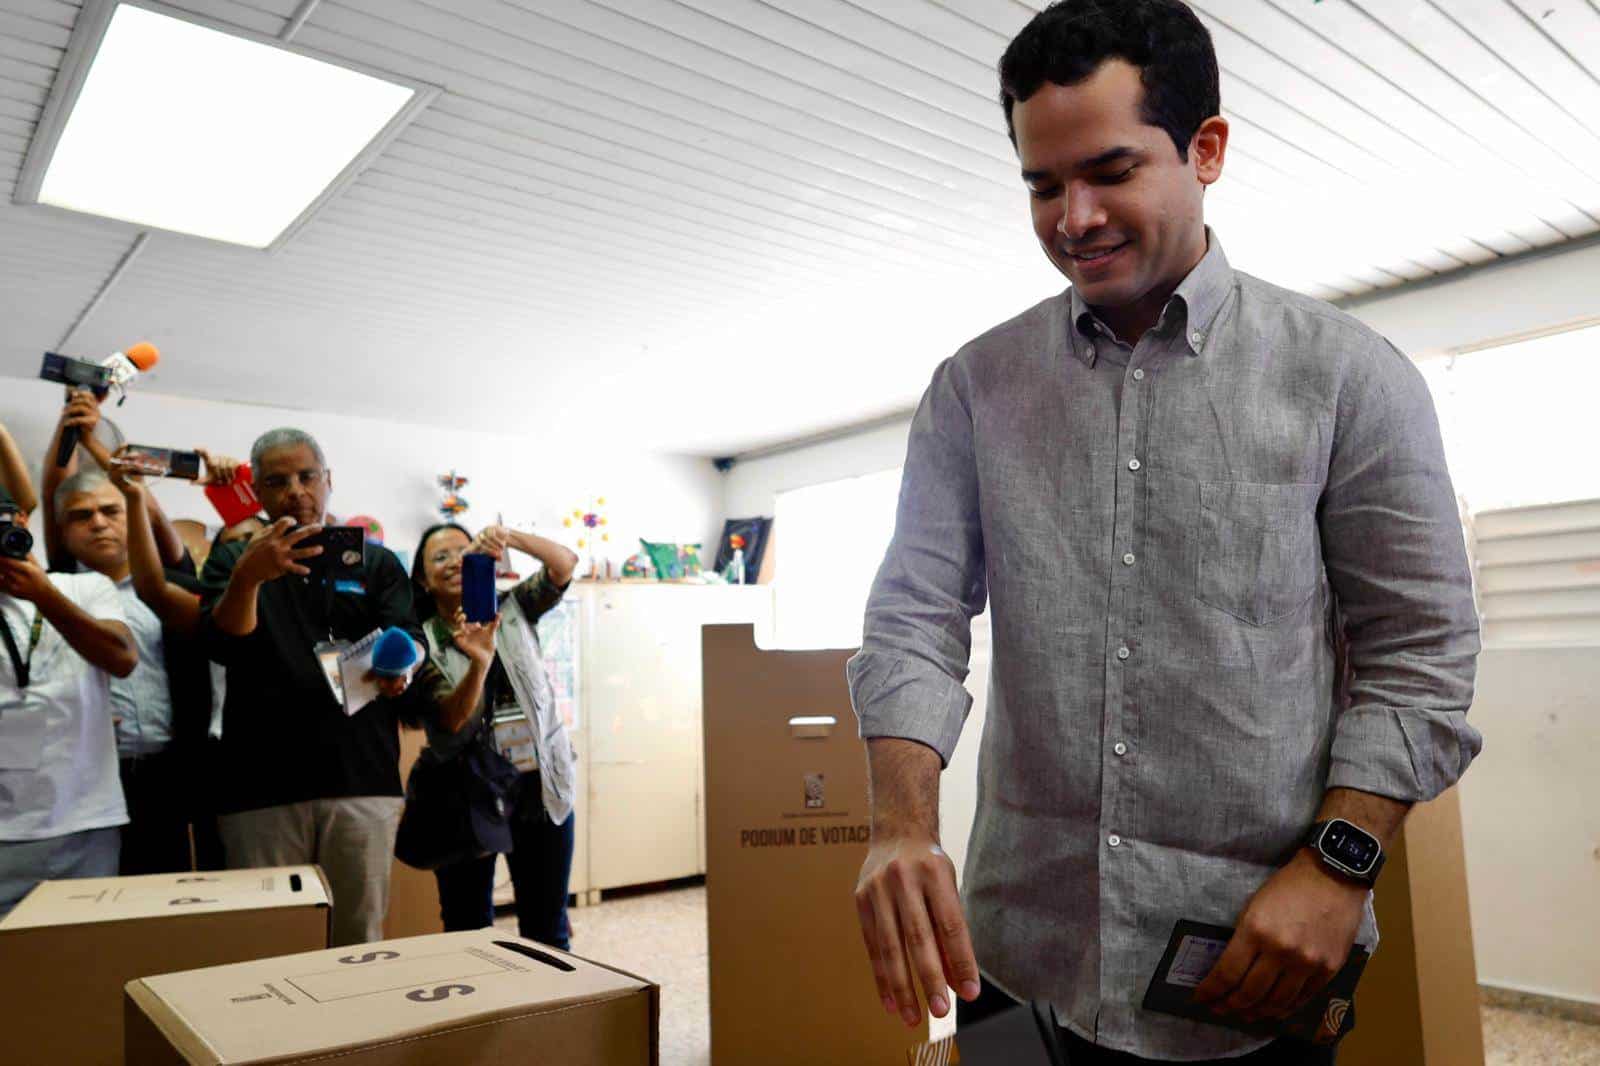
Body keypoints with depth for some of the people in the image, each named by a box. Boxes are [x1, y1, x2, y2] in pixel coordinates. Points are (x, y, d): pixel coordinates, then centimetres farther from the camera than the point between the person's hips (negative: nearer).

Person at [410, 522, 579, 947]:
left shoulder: (512, 610, 3)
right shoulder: (420, 642, -2)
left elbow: (564, 565, -11)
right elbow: (449, 724, -14)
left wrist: (510, 537, -28)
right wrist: (479, 663, -31)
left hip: (541, 788, 1)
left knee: (548, 933, 9)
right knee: (468, 932, 10)